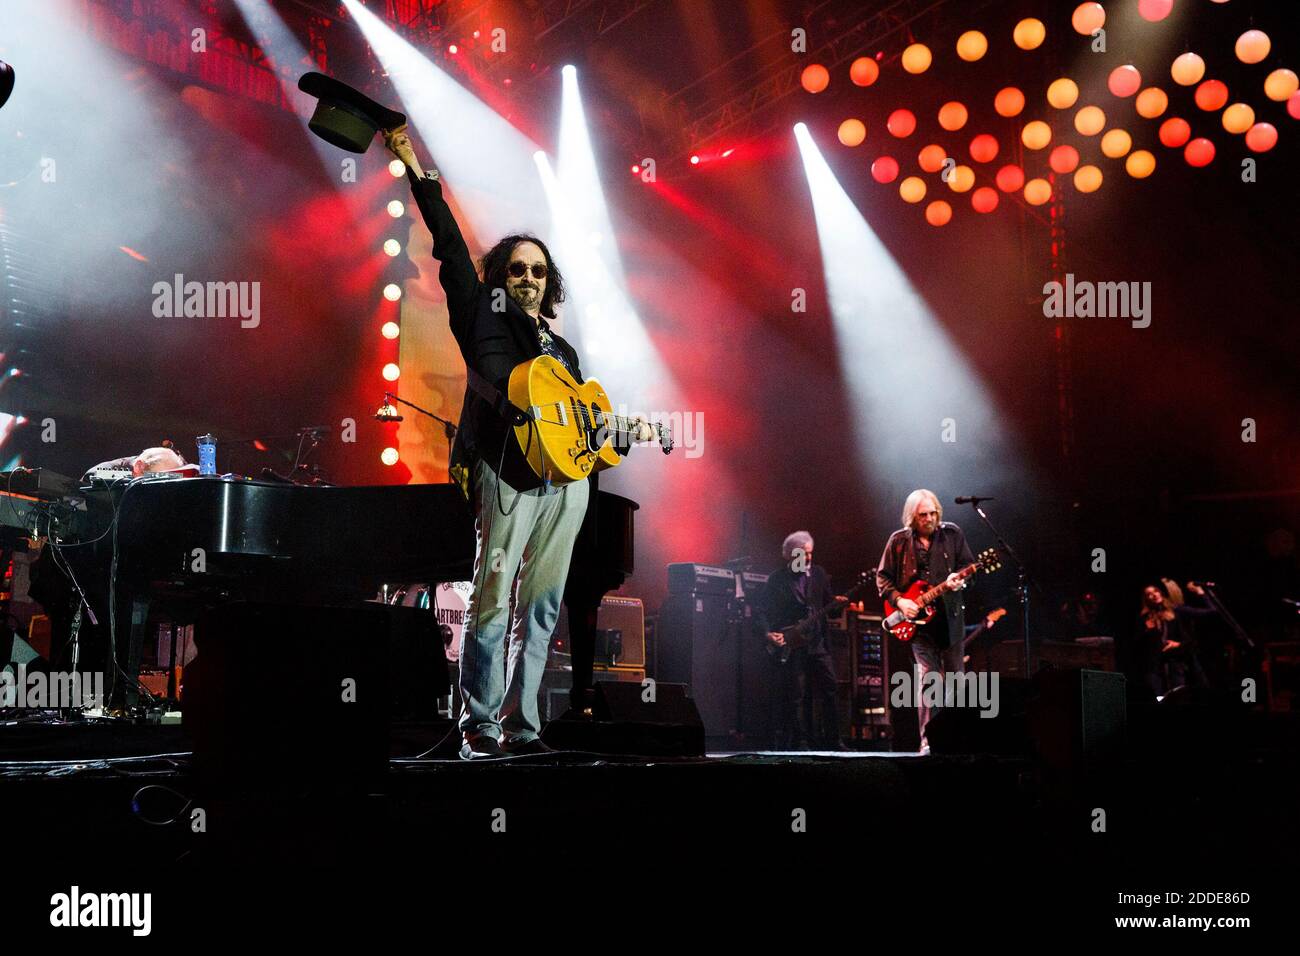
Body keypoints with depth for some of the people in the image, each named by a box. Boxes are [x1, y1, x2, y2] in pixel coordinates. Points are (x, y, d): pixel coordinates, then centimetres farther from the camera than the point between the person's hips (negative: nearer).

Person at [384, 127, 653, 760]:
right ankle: (479, 726, -5)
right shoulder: (484, 315, 11)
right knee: (493, 599, -10)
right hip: (508, 472, -5)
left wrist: (628, 433, 12)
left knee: (540, 608, 3)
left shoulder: (563, 351, 25)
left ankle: (521, 726, 6)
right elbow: (450, 244, 2)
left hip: (567, 483, 5)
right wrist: (416, 170, -5)